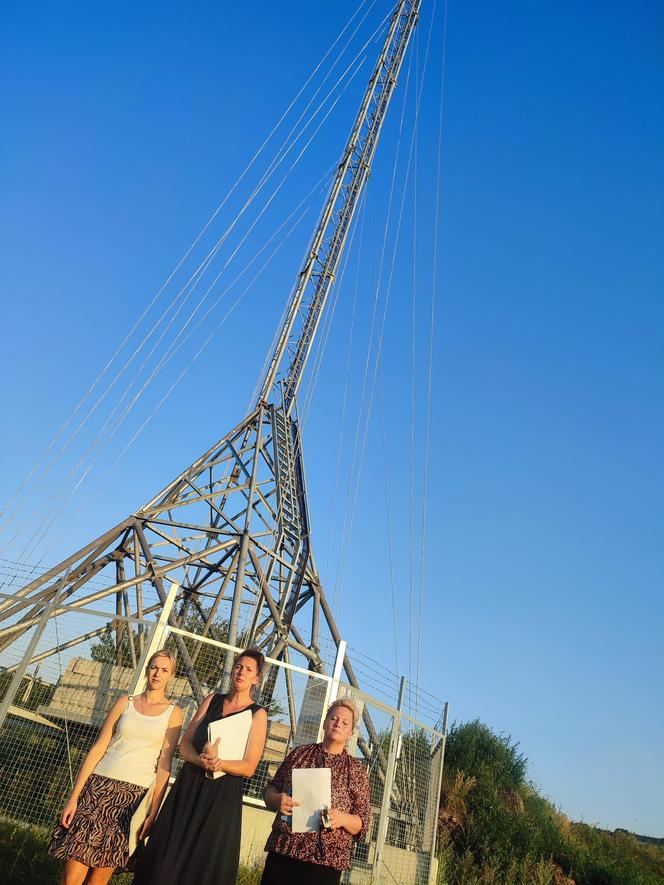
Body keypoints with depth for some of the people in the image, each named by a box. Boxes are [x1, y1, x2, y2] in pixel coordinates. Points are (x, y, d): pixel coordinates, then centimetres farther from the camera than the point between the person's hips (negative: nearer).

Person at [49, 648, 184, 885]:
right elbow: (98, 748, 5)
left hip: (134, 795, -1)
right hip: (99, 787, 1)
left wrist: (153, 812, -5)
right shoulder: (125, 702, 7)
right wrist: (74, 796, 1)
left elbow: (164, 764, -1)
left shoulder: (173, 713, 2)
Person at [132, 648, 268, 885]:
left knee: (203, 864, 3)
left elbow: (249, 767, -9)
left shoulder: (257, 714, -5)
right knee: (166, 859, 6)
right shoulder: (212, 700, 7)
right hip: (188, 787, 4)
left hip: (221, 795, -3)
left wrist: (216, 763, -24)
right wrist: (200, 760, -16)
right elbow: (185, 743, 5)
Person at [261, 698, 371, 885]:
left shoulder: (356, 770, 5)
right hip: (283, 851, 1)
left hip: (326, 859, -1)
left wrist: (343, 819, -17)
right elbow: (270, 789, 12)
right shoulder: (300, 753, 9)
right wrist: (277, 799, -10)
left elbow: (362, 824, 4)